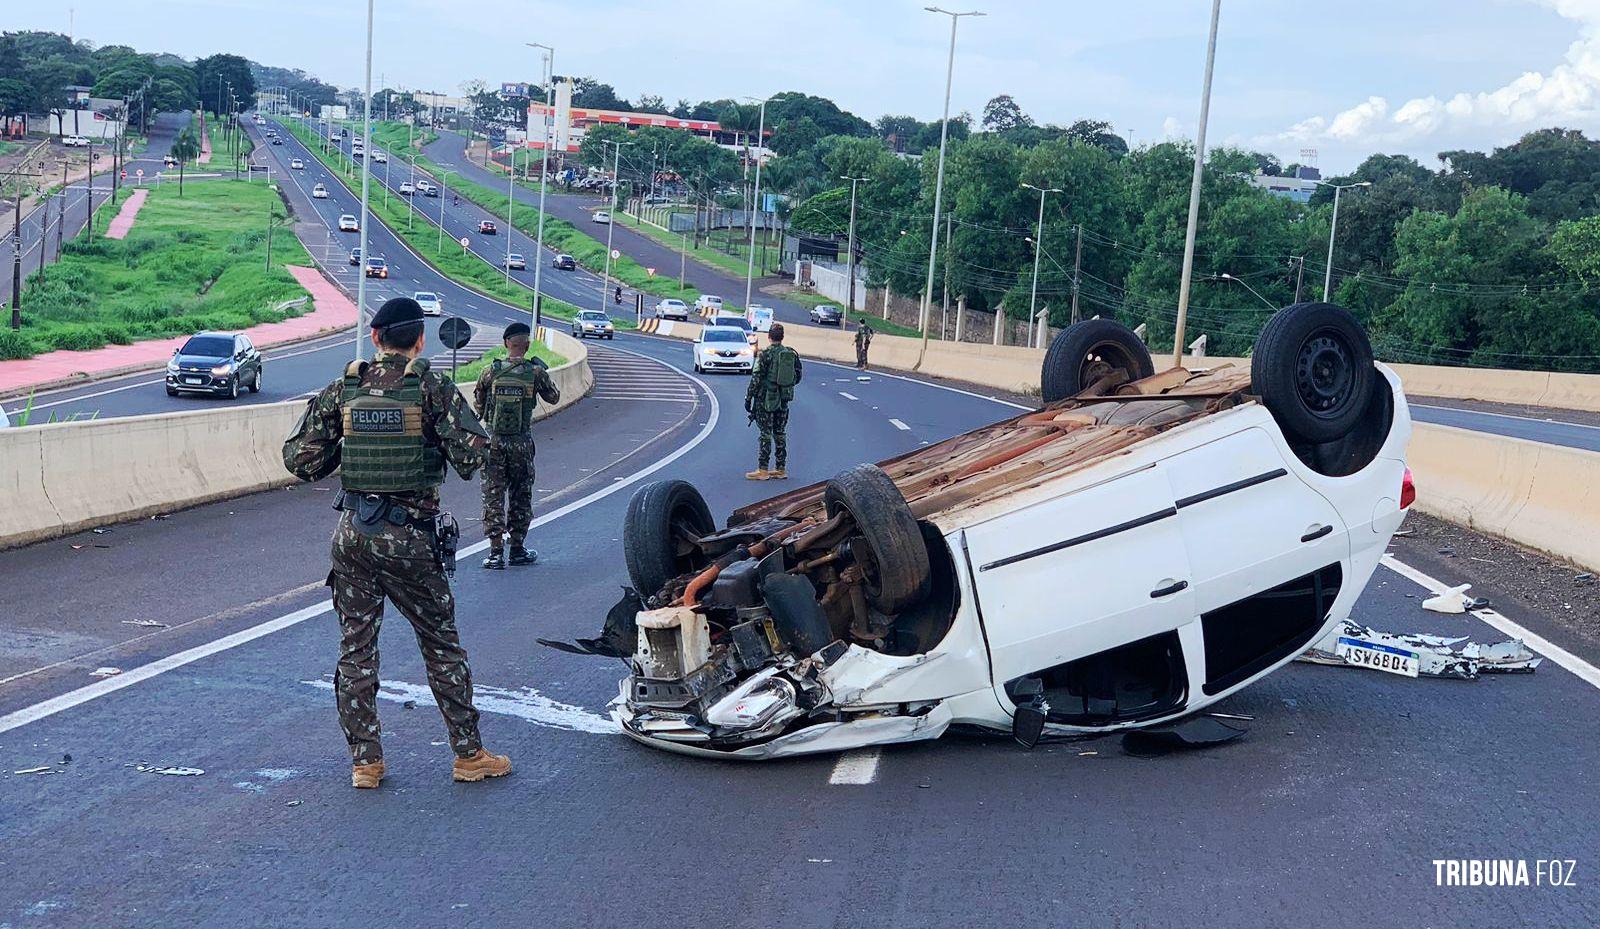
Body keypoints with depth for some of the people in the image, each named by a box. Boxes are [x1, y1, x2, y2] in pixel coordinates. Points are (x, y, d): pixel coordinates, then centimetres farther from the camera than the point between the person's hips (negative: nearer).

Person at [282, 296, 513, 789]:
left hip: (353, 534, 3)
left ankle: (364, 761, 14)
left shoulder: (343, 389, 2)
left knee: (356, 648, 11)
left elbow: (299, 459, 1)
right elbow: (472, 452, -15)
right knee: (441, 644, 9)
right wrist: (449, 455, 7)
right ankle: (468, 754, 15)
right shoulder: (432, 388, -6)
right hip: (410, 536, -2)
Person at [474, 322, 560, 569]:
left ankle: (495, 552, 0)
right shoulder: (536, 372, -6)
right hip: (521, 442, 0)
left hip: (494, 440, 0)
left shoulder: (491, 371, -4)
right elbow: (554, 398, 10)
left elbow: (478, 403, 8)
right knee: (520, 496, 12)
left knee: (493, 495, 4)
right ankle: (517, 550, 17)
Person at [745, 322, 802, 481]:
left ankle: (762, 471, -2)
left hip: (766, 400, -5)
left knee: (766, 434, -3)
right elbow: (797, 377, 11)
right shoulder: (792, 354, 4)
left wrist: (749, 398, -7)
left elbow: (756, 378, -14)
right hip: (784, 399, 5)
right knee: (780, 434, 12)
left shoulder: (765, 354, -12)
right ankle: (781, 469, 15)